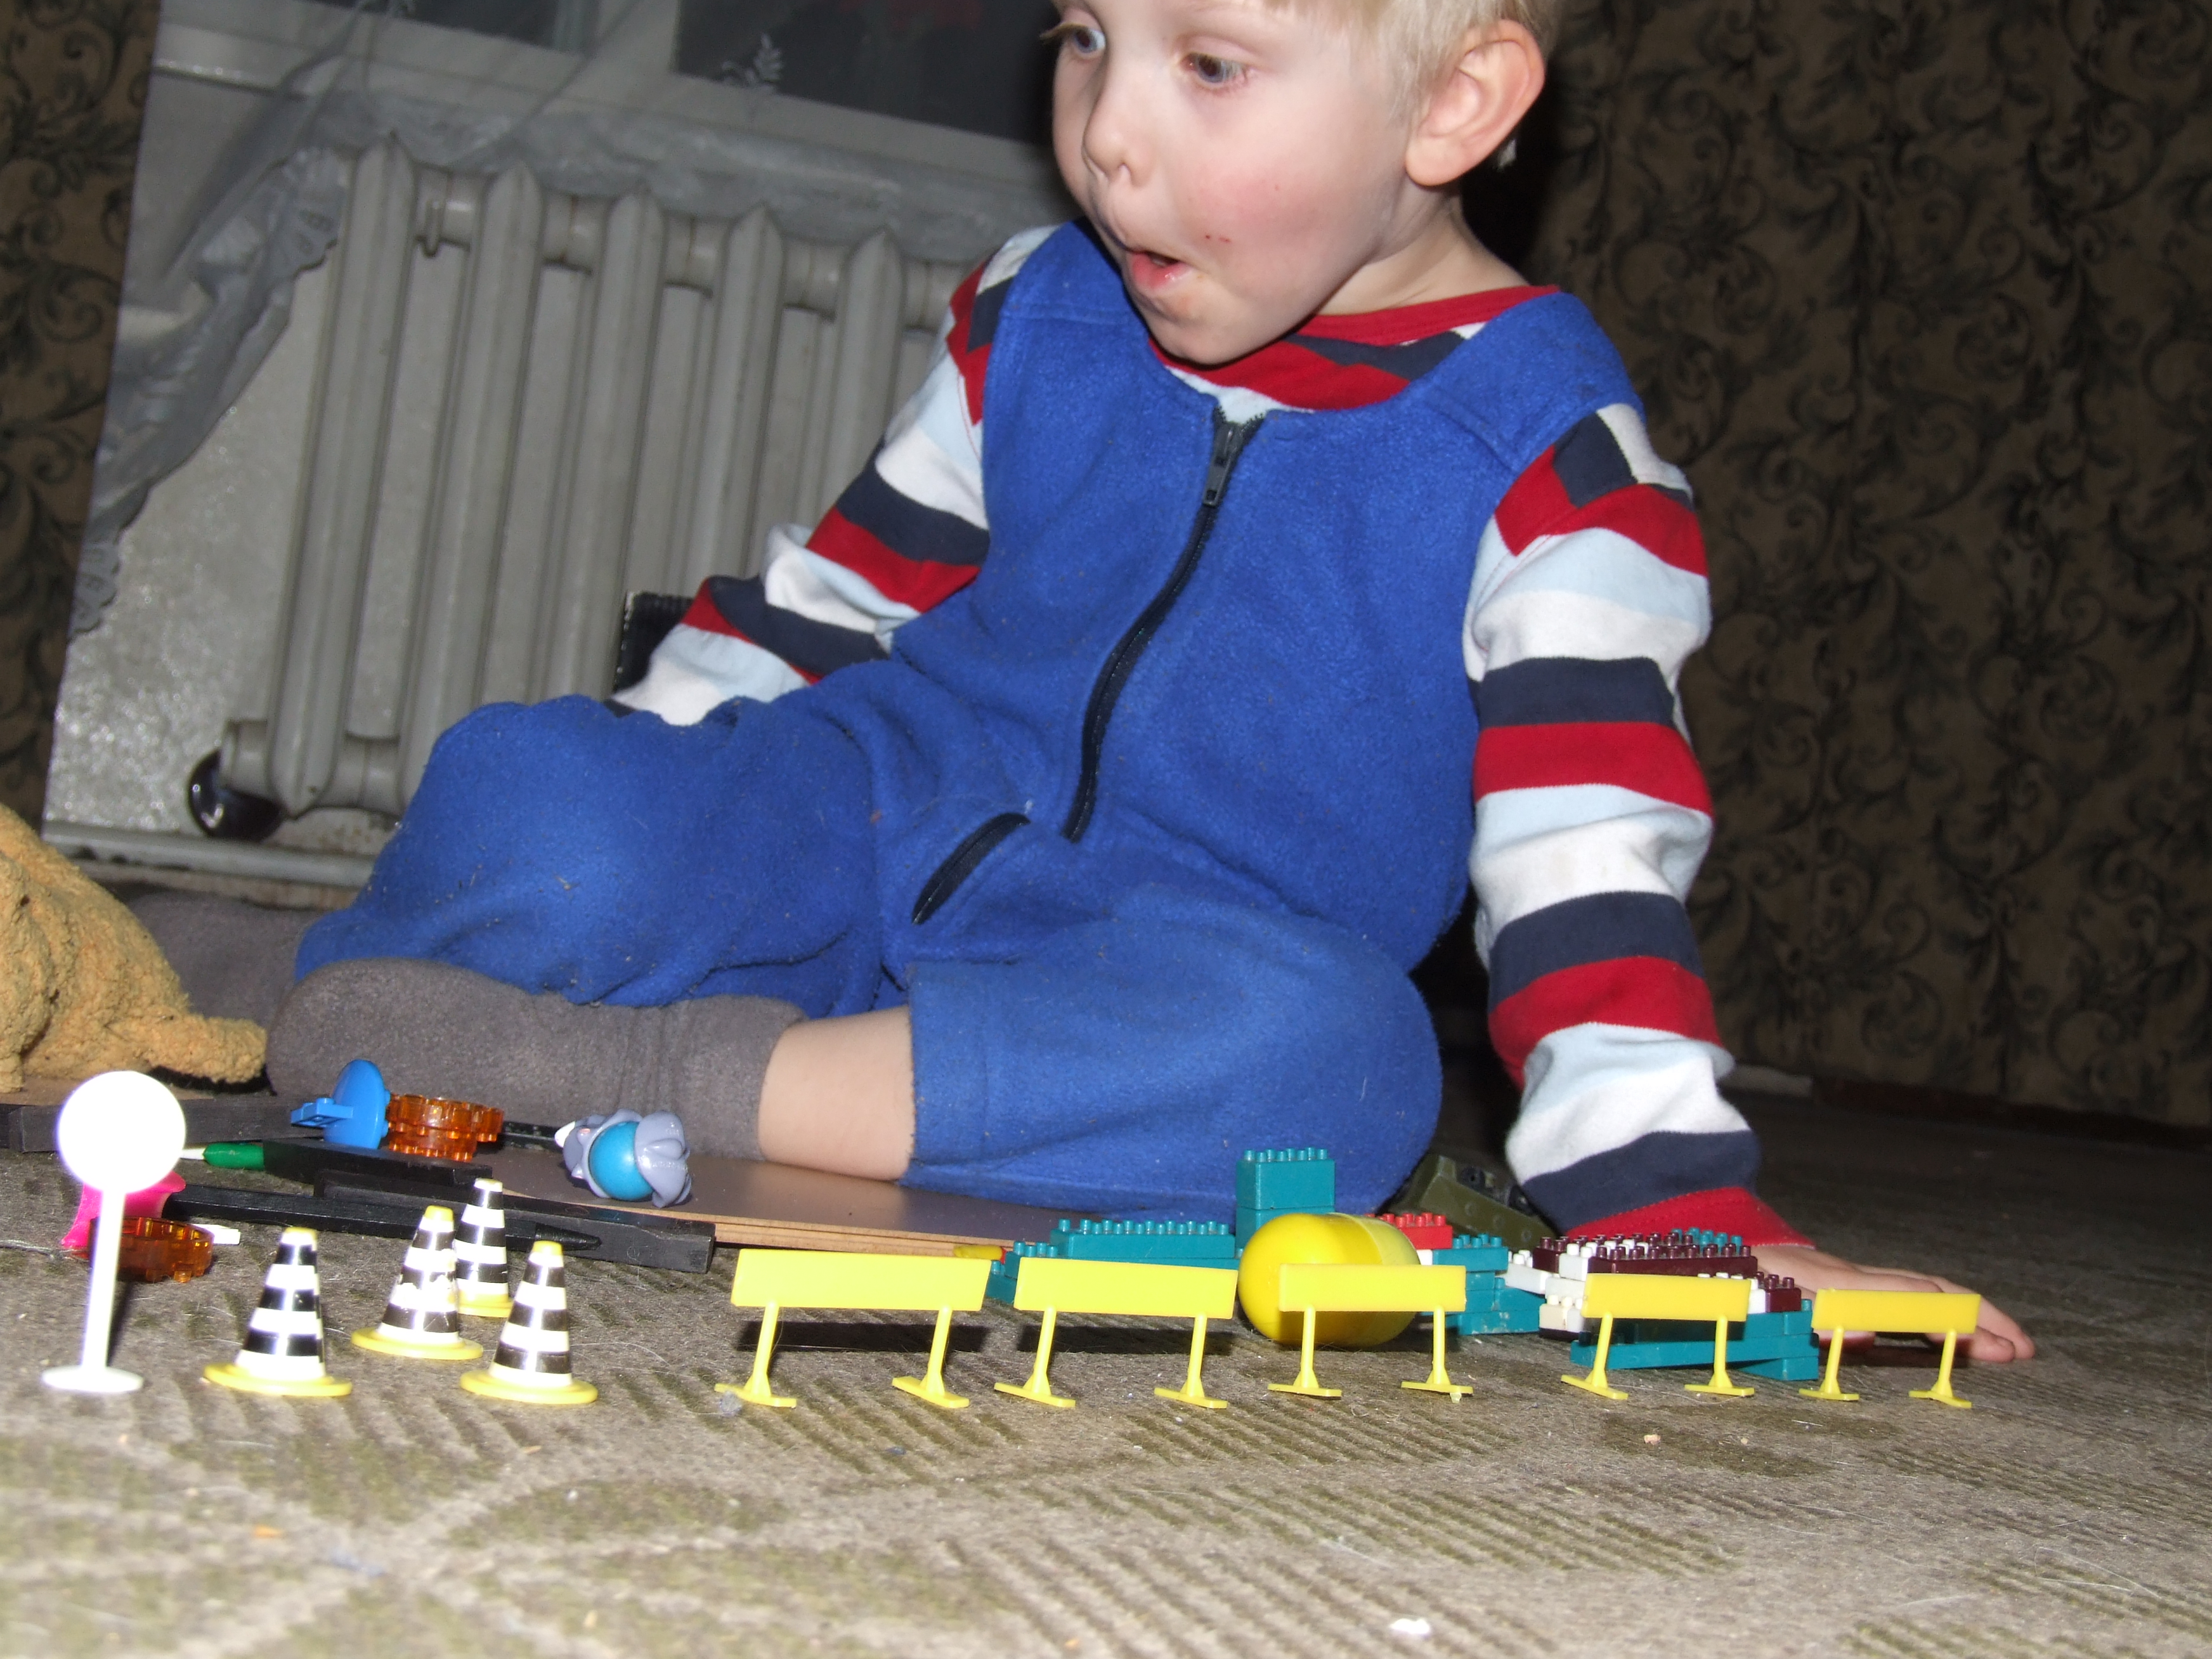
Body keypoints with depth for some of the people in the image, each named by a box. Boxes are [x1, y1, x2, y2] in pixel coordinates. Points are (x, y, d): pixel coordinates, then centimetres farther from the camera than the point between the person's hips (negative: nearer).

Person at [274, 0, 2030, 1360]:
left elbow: (1593, 865, -12)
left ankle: (650, 1070, -33)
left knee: (1326, 1053, -40)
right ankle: (377, 993, 3)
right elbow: (831, 598, 16)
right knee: (521, 801, -28)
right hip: (878, 816, 3)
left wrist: (1686, 1215, -21)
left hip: (1181, 953, -2)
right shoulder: (1041, 315, 5)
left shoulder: (1553, 460, -9)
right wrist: (643, 823, 11)